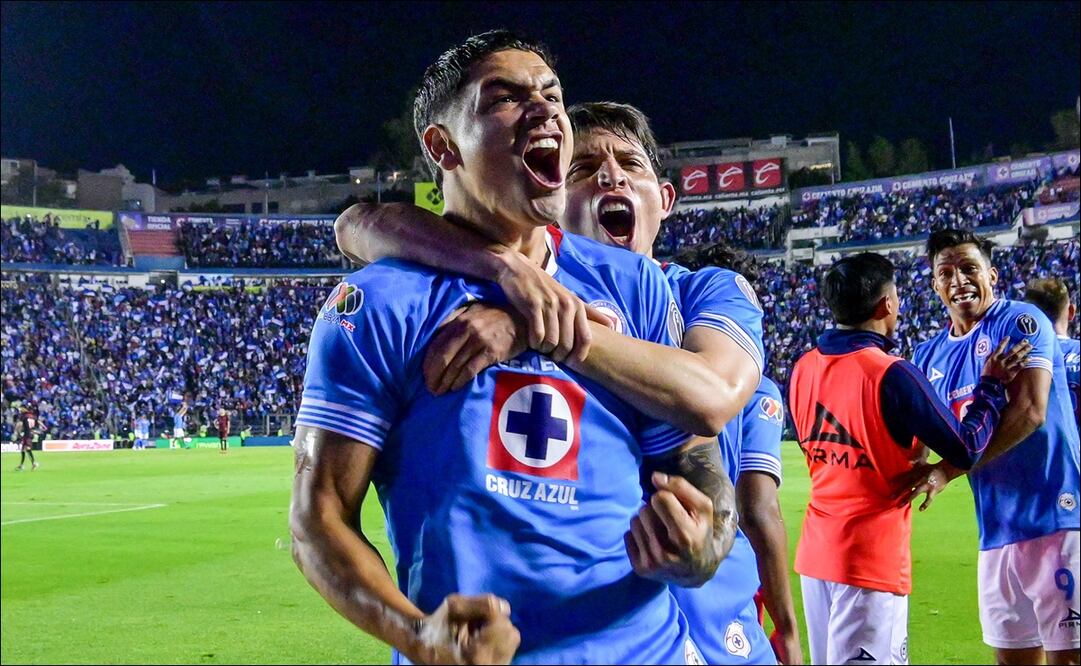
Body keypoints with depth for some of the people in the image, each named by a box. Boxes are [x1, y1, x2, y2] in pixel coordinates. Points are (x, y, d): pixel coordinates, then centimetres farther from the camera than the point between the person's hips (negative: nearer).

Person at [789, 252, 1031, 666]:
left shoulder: (803, 369, 4)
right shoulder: (892, 375, -17)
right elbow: (967, 450, -12)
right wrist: (992, 384, 1)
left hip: (816, 551, 7)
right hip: (872, 555, -7)